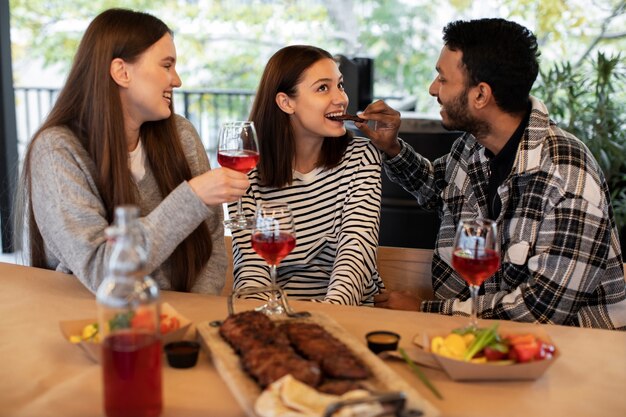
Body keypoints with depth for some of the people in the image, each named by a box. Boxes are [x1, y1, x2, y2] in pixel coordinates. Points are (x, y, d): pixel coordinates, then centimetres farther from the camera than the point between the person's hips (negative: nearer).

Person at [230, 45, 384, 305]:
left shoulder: (361, 157, 0)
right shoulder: (247, 169, -2)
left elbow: (357, 247, -13)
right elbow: (251, 263, -9)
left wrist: (335, 303, -33)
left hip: (351, 311, 0)